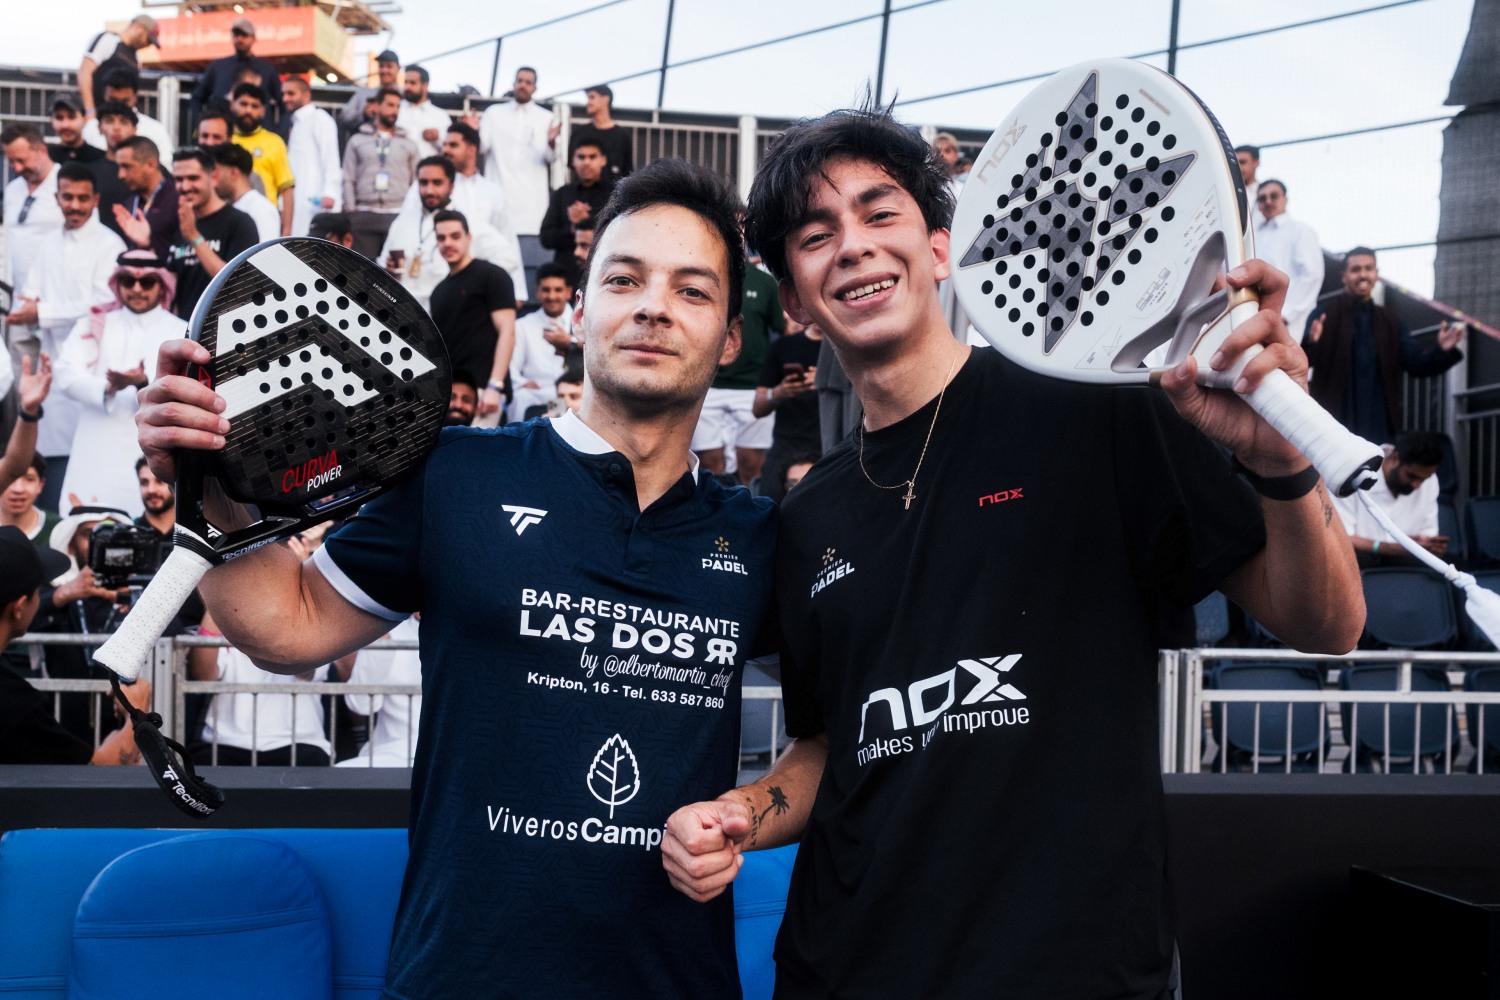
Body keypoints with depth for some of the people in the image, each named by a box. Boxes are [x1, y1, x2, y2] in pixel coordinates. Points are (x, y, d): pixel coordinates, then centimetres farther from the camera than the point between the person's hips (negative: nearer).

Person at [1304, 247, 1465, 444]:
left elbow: (1417, 363, 7)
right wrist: (1311, 342, -38)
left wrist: (1442, 350, -14)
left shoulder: (1390, 322, 15)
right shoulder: (1324, 315, 0)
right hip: (1334, 426, -4)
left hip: (1380, 426, 5)